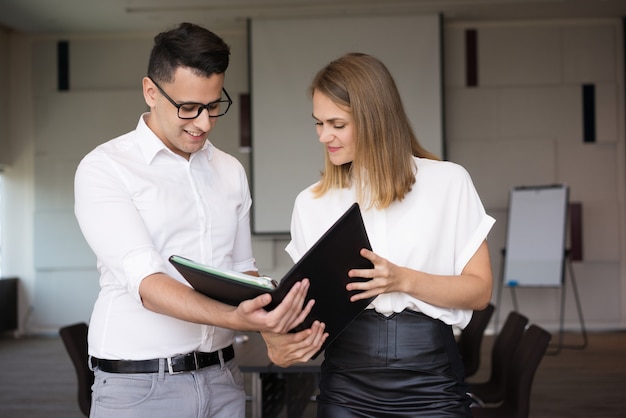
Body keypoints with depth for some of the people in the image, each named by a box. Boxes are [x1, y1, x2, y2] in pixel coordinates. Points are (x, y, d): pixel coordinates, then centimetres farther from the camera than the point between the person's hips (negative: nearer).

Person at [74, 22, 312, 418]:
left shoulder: (231, 171, 9)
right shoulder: (103, 169, -9)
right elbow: (146, 282, -20)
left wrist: (273, 322, -5)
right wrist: (236, 319, -33)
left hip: (223, 377, 5)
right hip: (138, 385, -4)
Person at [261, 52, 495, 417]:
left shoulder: (448, 182, -1)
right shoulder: (311, 203, 6)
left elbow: (480, 290, -2)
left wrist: (404, 280, -18)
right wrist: (282, 342, -13)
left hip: (430, 385, -2)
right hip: (346, 389, 3)